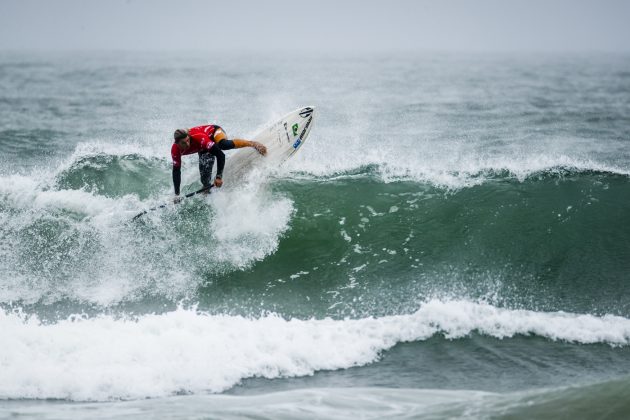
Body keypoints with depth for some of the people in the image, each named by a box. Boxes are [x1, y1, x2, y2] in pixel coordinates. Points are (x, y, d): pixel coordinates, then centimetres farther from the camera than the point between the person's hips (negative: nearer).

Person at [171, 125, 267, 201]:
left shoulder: (199, 138, -41)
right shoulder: (175, 150, -27)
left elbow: (220, 155, -41)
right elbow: (176, 171, -19)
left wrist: (219, 176, -42)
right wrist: (176, 195, -22)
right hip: (204, 149, 5)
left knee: (224, 145, -41)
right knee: (204, 176, -13)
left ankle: (253, 143, -28)